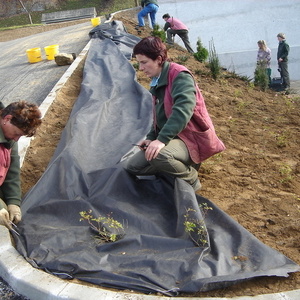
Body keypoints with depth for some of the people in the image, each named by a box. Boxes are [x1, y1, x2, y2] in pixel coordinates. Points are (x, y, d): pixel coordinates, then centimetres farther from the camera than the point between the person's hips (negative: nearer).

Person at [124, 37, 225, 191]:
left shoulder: (179, 75, -18)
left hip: (192, 139, -9)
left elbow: (183, 109, -32)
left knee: (159, 155, -38)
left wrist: (162, 139, -39)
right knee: (131, 166, 2)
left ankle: (190, 178, -8)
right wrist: (151, 138, 3)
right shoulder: (156, 82, 11)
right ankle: (181, 166, 7)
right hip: (171, 138, 9)